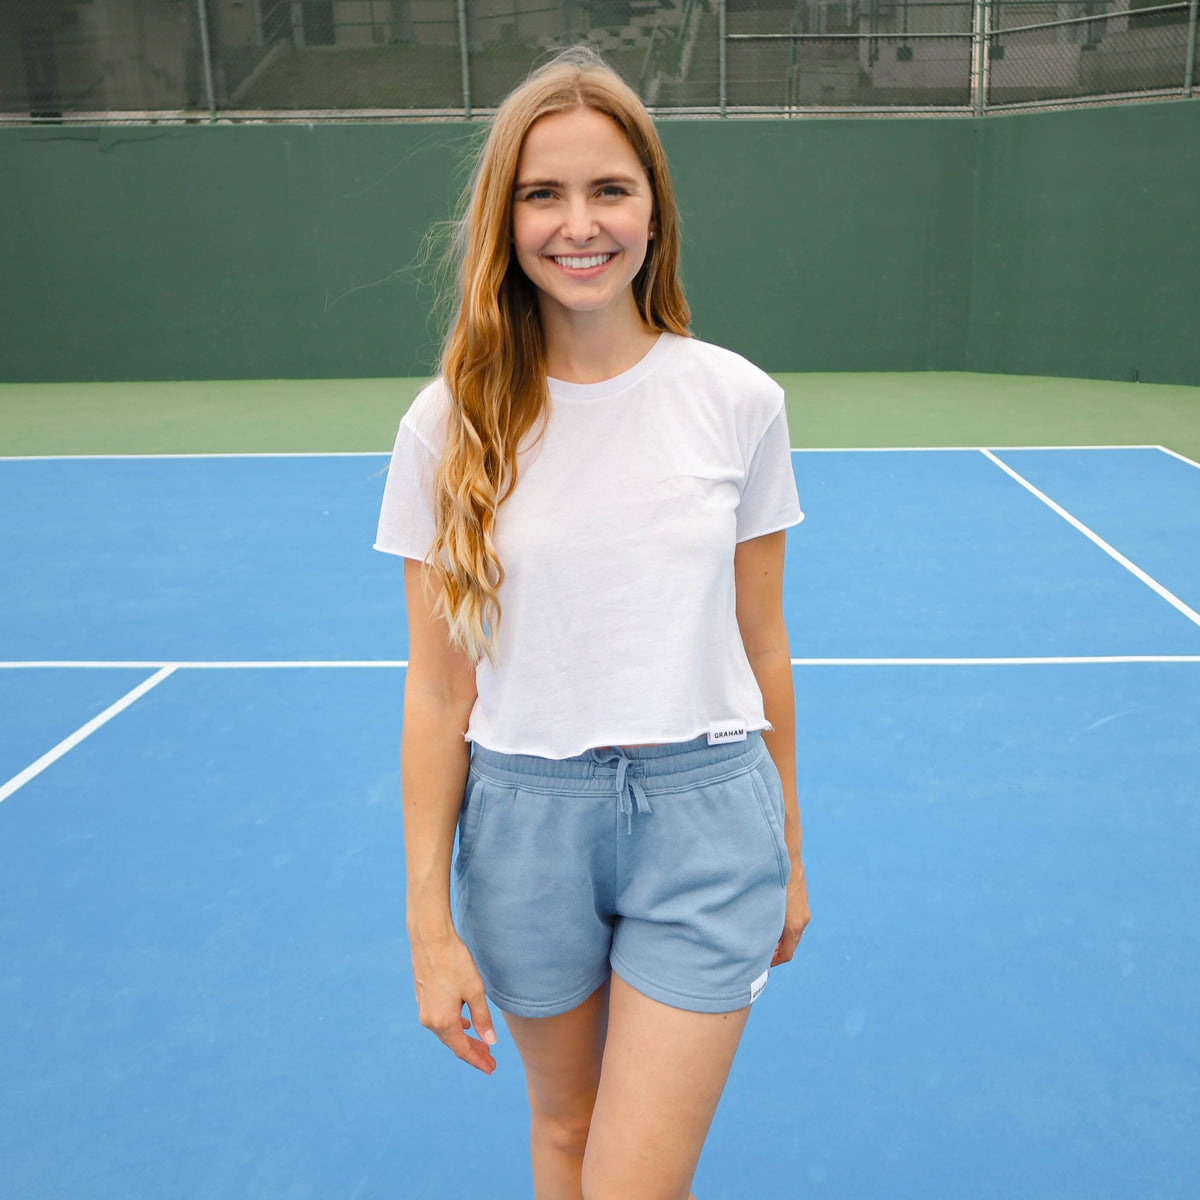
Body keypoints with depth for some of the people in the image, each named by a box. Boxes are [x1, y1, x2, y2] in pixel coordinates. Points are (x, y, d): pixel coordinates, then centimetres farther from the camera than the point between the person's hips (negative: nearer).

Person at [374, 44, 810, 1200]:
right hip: (523, 819, 1)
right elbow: (438, 691, -4)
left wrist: (786, 849, 10)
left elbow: (761, 647, 3)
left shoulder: (738, 400, -6)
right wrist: (430, 923, -2)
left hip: (704, 813, 0)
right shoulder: (449, 424, -7)